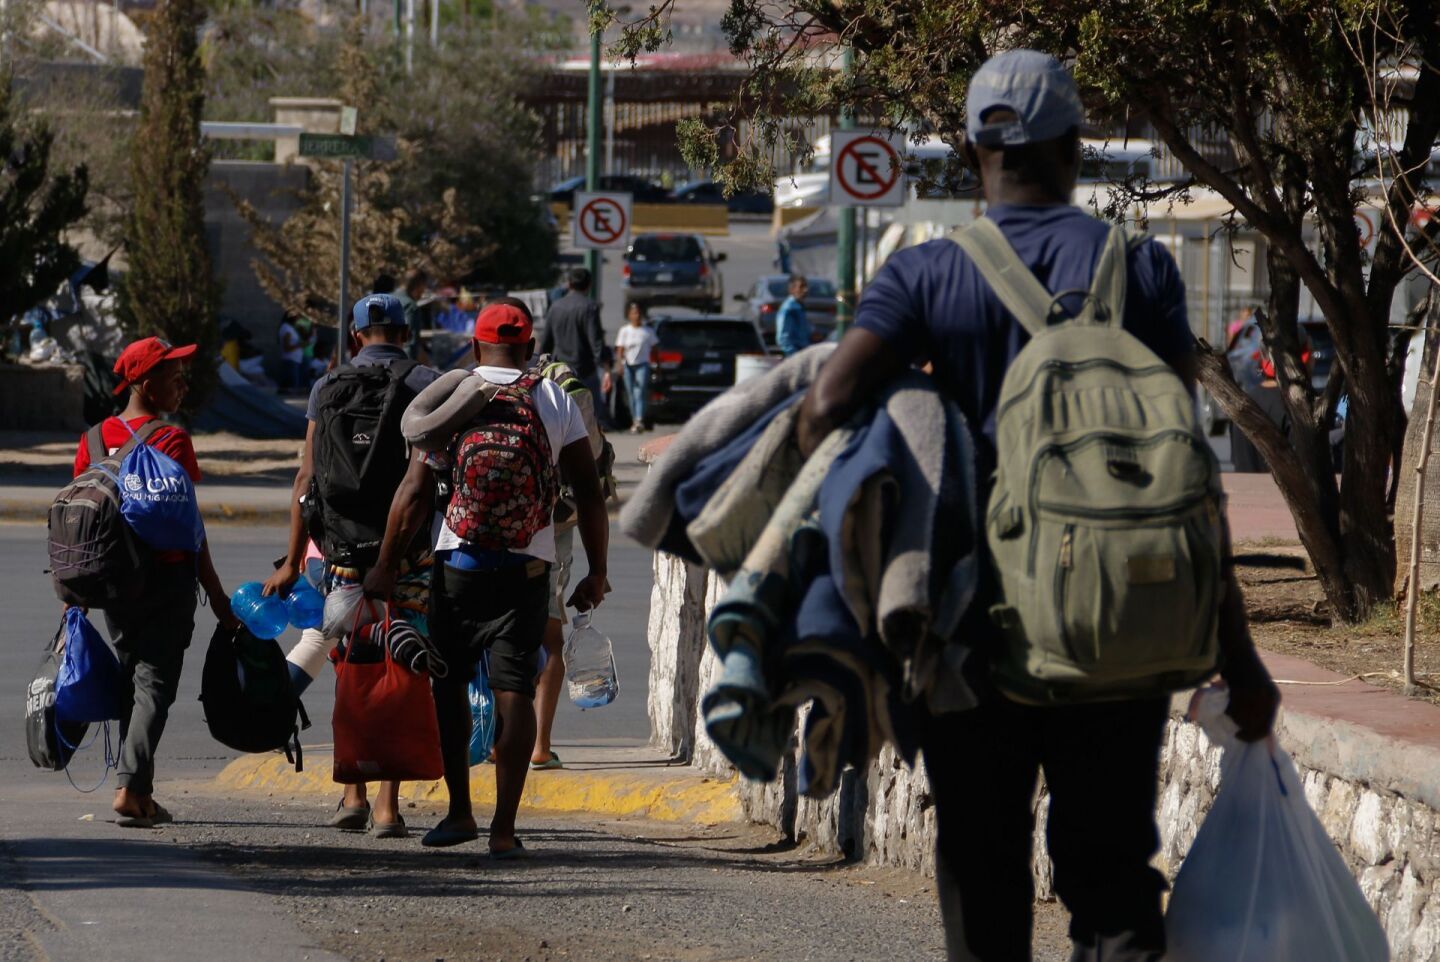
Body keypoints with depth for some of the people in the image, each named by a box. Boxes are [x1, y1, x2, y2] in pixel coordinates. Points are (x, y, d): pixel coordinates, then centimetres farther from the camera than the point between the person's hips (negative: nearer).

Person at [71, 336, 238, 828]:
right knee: (154, 681, -5)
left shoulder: (96, 438, 5)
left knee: (129, 680, 14)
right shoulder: (172, 440, -11)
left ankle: (140, 795, 16)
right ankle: (131, 785, -17)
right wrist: (215, 594, -6)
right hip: (167, 578, -6)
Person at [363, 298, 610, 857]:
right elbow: (589, 493, 3)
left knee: (449, 683, 15)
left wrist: (386, 565, 1)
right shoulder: (557, 403, 3)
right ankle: (504, 828, -7)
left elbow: (415, 492, -5)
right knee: (514, 691, -1)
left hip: (459, 563, 0)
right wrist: (597, 573, 10)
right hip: (528, 566, 0)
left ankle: (460, 812, 19)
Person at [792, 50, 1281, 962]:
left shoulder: (924, 278, 1)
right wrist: (1237, 654, -1)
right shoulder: (1139, 270, 0)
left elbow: (826, 407, -15)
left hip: (978, 634, 0)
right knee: (1112, 871, 5)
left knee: (982, 878, 10)